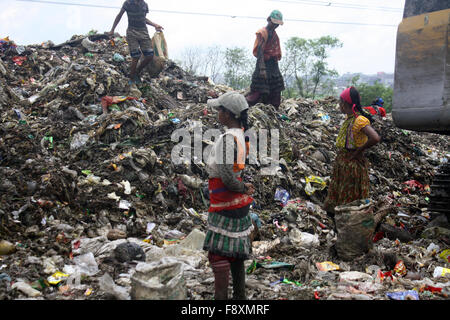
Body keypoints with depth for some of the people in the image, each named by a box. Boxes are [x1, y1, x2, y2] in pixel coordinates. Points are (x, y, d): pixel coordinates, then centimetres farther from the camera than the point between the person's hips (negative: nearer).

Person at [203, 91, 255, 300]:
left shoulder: (228, 138, -22)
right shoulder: (240, 134, 7)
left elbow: (226, 175, -24)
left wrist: (242, 188, -9)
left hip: (226, 206, -10)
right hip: (239, 204, 10)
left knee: (218, 253, -5)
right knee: (236, 253, 18)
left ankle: (221, 295, -2)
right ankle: (239, 295, 28)